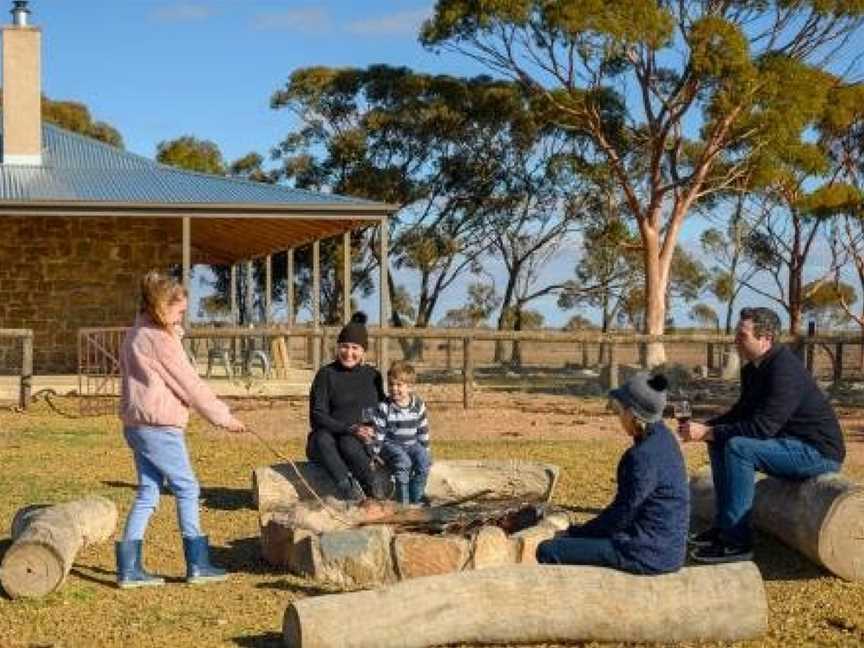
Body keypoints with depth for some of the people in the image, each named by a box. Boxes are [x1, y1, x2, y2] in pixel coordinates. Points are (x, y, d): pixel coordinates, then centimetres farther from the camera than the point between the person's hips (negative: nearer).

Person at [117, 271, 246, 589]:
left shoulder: (135, 336, 14)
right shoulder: (160, 339, -15)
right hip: (159, 427, -9)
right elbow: (190, 384, -13)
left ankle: (129, 568, 8)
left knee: (147, 492, 10)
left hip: (137, 425, 9)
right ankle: (197, 565, 7)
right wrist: (223, 416, -6)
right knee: (187, 488, 1)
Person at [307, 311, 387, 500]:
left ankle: (374, 492, -32)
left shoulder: (372, 376, 11)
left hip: (361, 442, 1)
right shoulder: (326, 374, 0)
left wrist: (372, 431, 0)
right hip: (329, 437, -1)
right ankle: (348, 490, -48)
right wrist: (350, 429, -19)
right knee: (322, 439, -37)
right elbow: (317, 416, -7)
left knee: (348, 443, -34)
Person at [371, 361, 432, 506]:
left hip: (412, 444, 4)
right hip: (391, 444, -4)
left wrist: (425, 451, 10)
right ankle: (403, 501, -20)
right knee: (403, 462, -30)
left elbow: (423, 431, 10)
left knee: (423, 462, -21)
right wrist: (374, 454, -10)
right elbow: (378, 432, -7)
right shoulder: (384, 407, -9)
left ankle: (416, 499, -6)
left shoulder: (418, 406, 1)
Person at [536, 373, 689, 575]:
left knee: (548, 551, -9)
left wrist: (575, 532, -4)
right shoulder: (663, 437, 7)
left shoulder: (643, 456, -23)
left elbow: (621, 515, -17)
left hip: (648, 554, -10)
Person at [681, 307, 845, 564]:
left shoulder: (785, 371, -24)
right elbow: (740, 413, 15)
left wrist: (707, 432, -26)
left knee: (739, 447, -27)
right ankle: (723, 526, 10)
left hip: (819, 452, -10)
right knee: (719, 442, 9)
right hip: (793, 445, 10)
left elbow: (761, 427, -30)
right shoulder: (753, 369, 7)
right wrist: (704, 427, -3)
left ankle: (737, 542, -23)